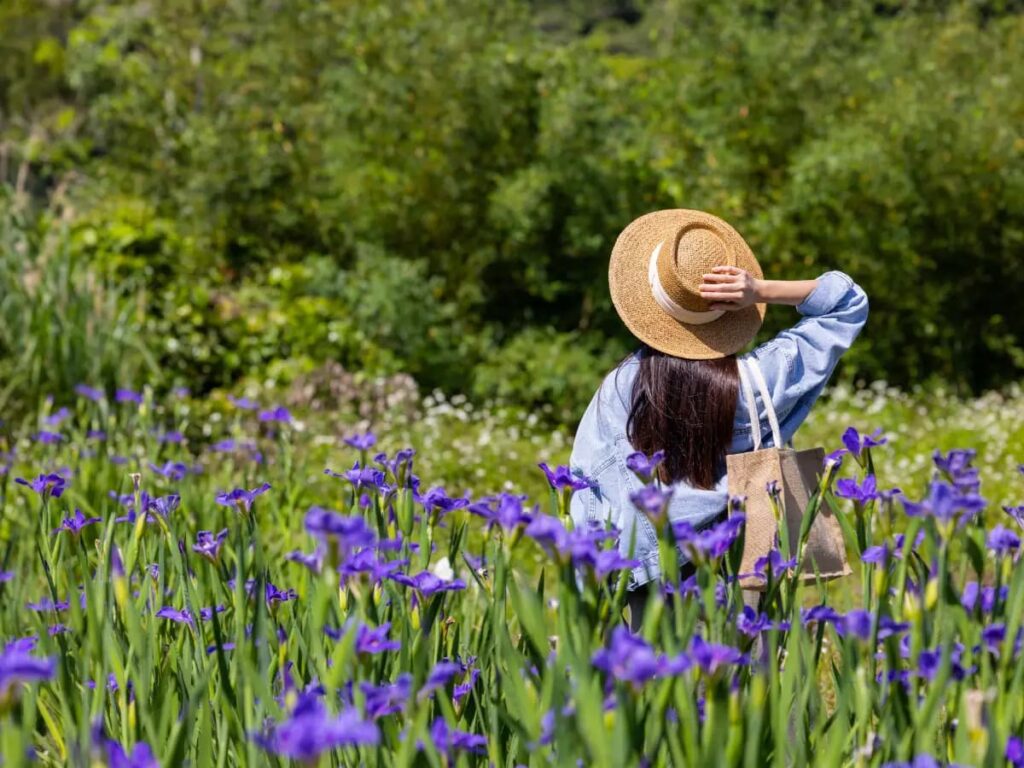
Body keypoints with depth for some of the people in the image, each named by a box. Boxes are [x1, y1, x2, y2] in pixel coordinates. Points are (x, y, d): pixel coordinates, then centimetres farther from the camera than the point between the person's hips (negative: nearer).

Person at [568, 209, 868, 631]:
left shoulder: (621, 387, -7)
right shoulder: (754, 380, -5)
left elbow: (586, 491, -2)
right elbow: (848, 304, 7)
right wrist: (762, 291, -7)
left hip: (647, 577, 0)